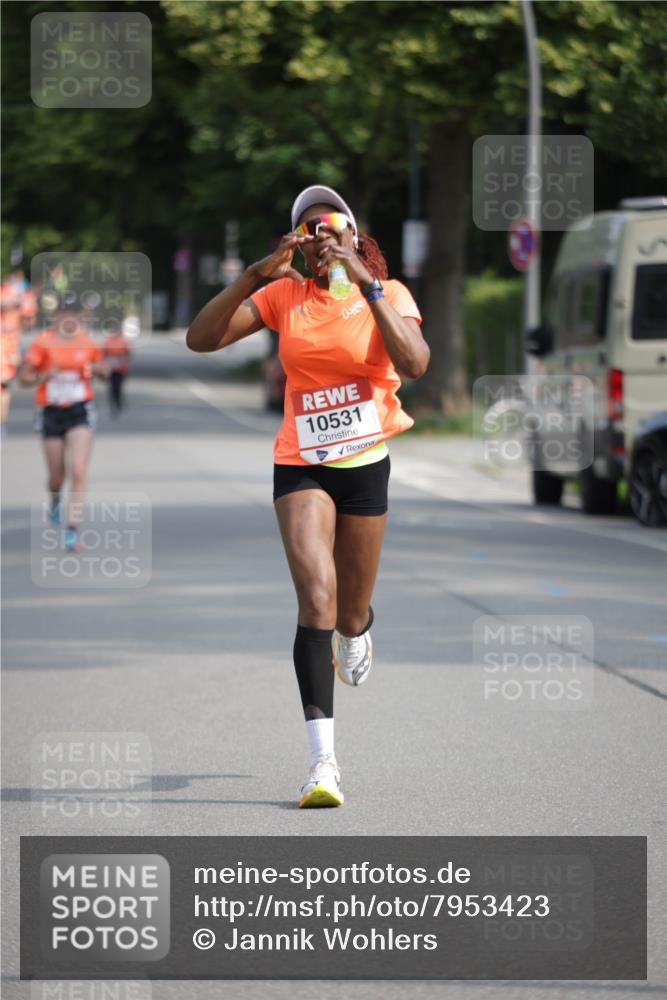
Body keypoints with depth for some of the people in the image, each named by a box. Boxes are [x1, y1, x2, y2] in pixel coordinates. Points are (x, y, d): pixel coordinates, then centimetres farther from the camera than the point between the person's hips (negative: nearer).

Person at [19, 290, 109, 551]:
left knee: (78, 471, -15)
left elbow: (101, 369, 16)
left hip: (80, 413, 0)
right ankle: (54, 499, 47)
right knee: (57, 476, 9)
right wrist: (43, 376, -25)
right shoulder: (43, 343, -8)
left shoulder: (88, 343, 0)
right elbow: (24, 377, -6)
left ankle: (72, 528, -11)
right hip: (51, 412, 0)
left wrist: (100, 369, -8)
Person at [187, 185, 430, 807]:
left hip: (366, 463, 1)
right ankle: (323, 760, -23)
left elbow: (414, 364, -24)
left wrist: (366, 284, -27)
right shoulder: (284, 295, 0)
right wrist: (255, 275, -19)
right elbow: (200, 340, -9)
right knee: (316, 596, -21)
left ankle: (355, 633, 56)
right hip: (301, 465, -1)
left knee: (350, 614, 14)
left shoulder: (387, 294, -4)